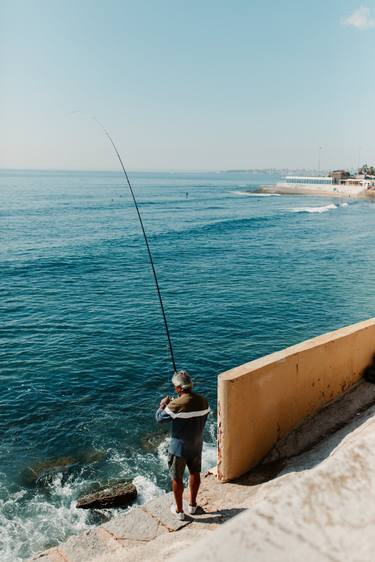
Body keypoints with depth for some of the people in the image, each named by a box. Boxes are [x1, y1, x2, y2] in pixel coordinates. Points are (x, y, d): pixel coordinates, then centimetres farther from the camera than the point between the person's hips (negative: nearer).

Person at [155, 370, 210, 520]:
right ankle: (192, 504, 41)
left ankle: (179, 510, 30)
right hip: (197, 445, 5)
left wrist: (162, 405, 6)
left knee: (177, 479, 15)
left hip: (179, 447, -5)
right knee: (195, 473, 24)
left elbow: (159, 418, -14)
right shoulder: (203, 401, -10)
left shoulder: (176, 405, -27)